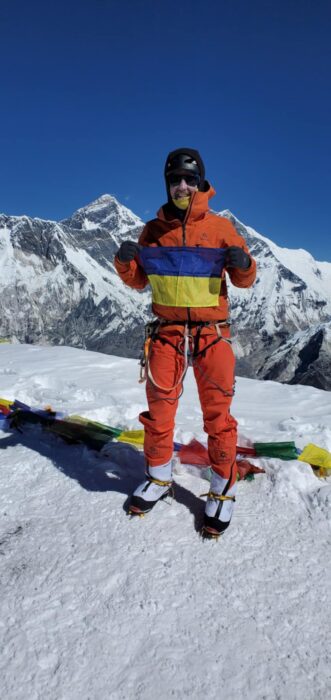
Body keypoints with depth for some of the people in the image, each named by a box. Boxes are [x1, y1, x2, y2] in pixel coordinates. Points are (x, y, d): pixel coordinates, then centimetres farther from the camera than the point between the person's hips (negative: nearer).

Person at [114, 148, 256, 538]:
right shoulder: (154, 230, 8)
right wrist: (125, 261, -7)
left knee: (217, 414, 2)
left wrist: (243, 264, -18)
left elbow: (244, 280, 5)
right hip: (167, 332, 2)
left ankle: (223, 490, 18)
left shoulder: (220, 227, 2)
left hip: (212, 333, -2)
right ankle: (159, 479, 27)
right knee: (159, 410, 6)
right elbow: (138, 281, 13)